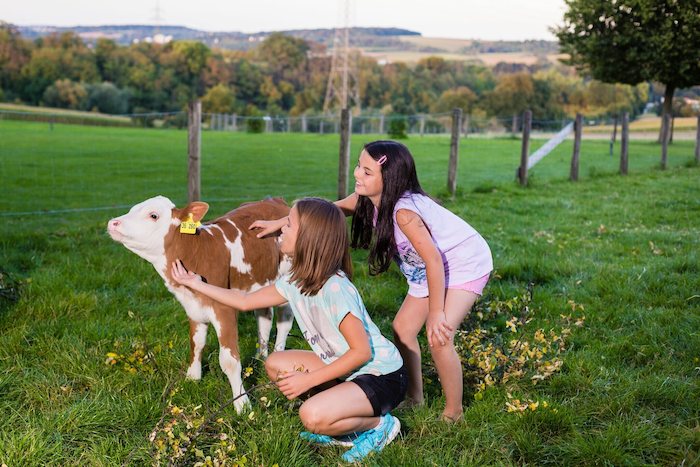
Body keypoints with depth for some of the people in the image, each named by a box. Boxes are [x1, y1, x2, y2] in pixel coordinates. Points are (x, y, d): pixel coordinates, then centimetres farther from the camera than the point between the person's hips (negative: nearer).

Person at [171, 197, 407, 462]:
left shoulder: (335, 289, -27)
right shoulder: (295, 282, 0)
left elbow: (362, 351, -24)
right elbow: (245, 301, 12)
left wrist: (308, 380, -20)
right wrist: (195, 283, 15)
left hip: (383, 376, -9)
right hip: (348, 368, 9)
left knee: (313, 416, -29)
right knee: (275, 365, 6)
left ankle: (379, 424, 0)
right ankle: (346, 426, 9)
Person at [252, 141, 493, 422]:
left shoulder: (404, 211, -35)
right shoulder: (368, 199, -10)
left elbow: (434, 260, -34)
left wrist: (436, 313, -29)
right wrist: (278, 223, 6)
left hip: (465, 265, -9)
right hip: (430, 270, 9)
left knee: (438, 338, -20)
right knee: (403, 328, 10)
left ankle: (454, 414, -1)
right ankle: (414, 398, 27)